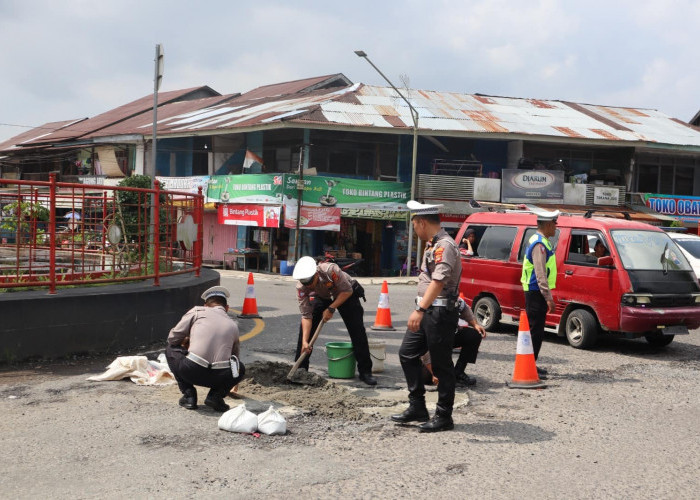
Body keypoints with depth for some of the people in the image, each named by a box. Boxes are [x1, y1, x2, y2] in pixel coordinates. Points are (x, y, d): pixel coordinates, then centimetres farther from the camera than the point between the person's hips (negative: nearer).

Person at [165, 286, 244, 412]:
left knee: (171, 350, 28)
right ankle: (216, 395, 10)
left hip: (191, 371, -2)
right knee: (240, 369, 36)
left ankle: (189, 395, 15)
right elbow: (235, 354, 42)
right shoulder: (233, 325, 25)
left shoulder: (197, 311, 13)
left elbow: (172, 338, 10)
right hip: (220, 376, 3)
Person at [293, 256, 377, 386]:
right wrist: (305, 342, -33)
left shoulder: (330, 270, -40)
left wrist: (331, 309, -30)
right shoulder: (301, 287, -28)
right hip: (322, 297, 3)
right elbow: (306, 316, -26)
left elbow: (347, 291, -26)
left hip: (346, 295, -3)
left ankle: (365, 371, -3)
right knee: (305, 327, -8)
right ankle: (300, 368, 5)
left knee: (357, 330, -12)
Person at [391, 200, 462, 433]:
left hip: (440, 312, -10)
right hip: (425, 311, 10)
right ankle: (417, 407, 20)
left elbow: (438, 282, -29)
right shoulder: (433, 245, 15)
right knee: (407, 354, 12)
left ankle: (444, 417, 8)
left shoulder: (445, 246, -17)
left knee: (441, 365, -1)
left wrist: (420, 310, -36)